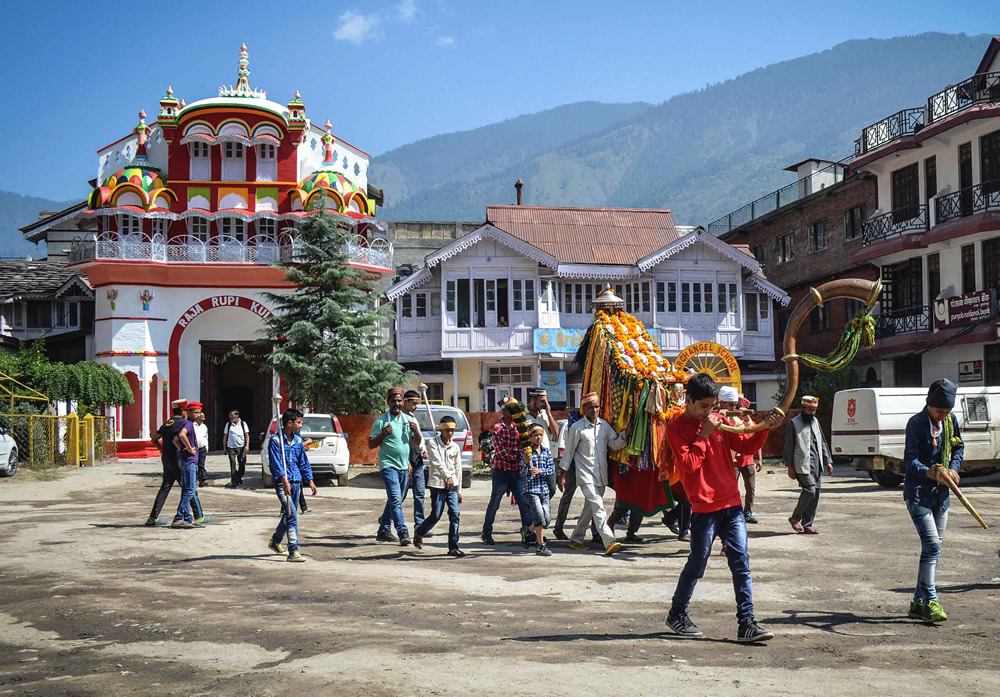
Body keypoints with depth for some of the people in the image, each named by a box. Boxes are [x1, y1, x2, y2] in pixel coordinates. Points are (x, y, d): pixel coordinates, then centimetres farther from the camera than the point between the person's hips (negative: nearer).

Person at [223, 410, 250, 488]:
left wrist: (247, 445, -6)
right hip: (231, 447, -1)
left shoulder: (243, 424, 6)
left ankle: (239, 478, 27)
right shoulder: (228, 424, 7)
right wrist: (225, 448, 5)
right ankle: (234, 482, -6)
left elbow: (247, 435, 6)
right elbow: (225, 436, 10)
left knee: (242, 464, 4)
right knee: (233, 465, -6)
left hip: (241, 447, 1)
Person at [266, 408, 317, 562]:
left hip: (296, 482, 7)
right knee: (292, 515, -15)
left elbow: (304, 462, 16)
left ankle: (275, 542, 39)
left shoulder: (298, 440, 11)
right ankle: (293, 552, -15)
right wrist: (284, 480, -25)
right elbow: (275, 462, -15)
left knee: (289, 515, 17)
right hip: (281, 482, -7)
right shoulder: (275, 440, -9)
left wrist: (310, 481, 12)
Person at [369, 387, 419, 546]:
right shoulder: (381, 421, -5)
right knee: (395, 500, -16)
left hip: (404, 467, 6)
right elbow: (371, 445, -3)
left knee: (394, 501, 14)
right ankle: (403, 532, -20)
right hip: (388, 465, -6)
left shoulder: (408, 420, 10)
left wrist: (416, 431, -5)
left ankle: (383, 531, 25)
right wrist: (383, 434, -19)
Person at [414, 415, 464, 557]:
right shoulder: (433, 444, -2)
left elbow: (458, 469, 15)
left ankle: (453, 547, -2)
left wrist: (459, 490, 14)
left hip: (452, 486, 4)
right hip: (437, 485, -4)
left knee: (454, 515, -6)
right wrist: (448, 476, -26)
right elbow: (437, 462, -14)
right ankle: (419, 532, 26)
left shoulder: (455, 447, 12)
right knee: (436, 515, -3)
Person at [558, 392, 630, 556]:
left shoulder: (604, 425, 10)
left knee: (590, 508, 13)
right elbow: (569, 452, -1)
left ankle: (576, 539, 27)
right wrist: (562, 475, 0)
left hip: (601, 475, 6)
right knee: (598, 507, -17)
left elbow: (614, 444, 9)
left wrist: (625, 434, -10)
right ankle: (609, 542, -26)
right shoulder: (577, 428, -6)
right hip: (585, 475, -6)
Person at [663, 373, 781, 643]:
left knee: (741, 564, 0)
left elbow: (746, 446, 9)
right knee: (697, 564, 4)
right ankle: (676, 615, 23)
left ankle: (746, 623, 1)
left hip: (732, 504, 5)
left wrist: (764, 429, -5)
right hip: (704, 509, -5)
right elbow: (688, 464, -16)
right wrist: (704, 434, -15)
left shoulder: (718, 421, 12)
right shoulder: (676, 428, -4)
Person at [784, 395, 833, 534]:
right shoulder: (794, 423, -3)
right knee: (810, 490, -17)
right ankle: (796, 518, 1)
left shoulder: (815, 421, 17)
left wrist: (828, 461, 14)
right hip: (803, 464, -7)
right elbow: (789, 446, -5)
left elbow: (822, 443, 21)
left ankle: (807, 525, 10)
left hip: (817, 465, 7)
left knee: (815, 494, 3)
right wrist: (790, 466, -10)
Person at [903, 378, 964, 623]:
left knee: (933, 547, 9)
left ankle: (919, 602, 18)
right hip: (918, 492, -7)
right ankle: (930, 601, -9)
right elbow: (910, 460, -19)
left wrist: (953, 469, 2)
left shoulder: (951, 421, 4)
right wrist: (929, 472, -38)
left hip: (941, 493, 7)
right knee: (932, 544, -16)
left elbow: (958, 447, 20)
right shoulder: (916, 423, -14)